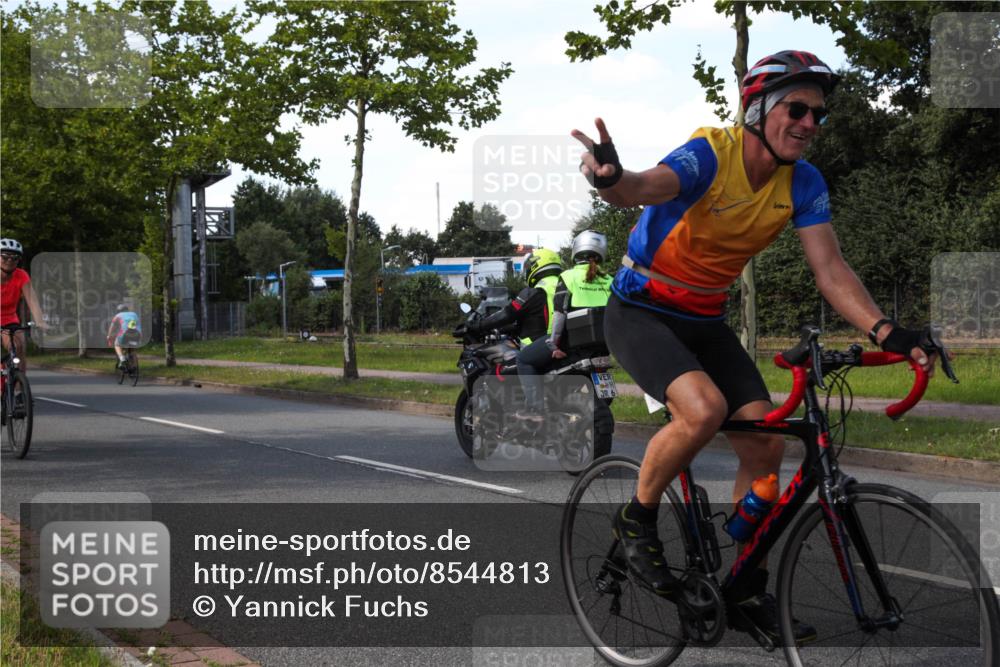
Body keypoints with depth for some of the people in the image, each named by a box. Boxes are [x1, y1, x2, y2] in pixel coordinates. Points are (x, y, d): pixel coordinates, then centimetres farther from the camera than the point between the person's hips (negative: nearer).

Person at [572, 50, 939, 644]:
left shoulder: (803, 183, -6)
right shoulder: (710, 155, -24)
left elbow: (830, 267, -12)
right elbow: (647, 187, -44)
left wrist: (884, 330, -28)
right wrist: (611, 180, -70)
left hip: (705, 321, 6)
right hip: (641, 311, -6)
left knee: (767, 444, -4)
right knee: (705, 408, -32)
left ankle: (749, 593, 11)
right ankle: (637, 520, -5)